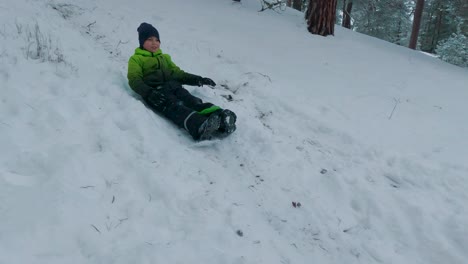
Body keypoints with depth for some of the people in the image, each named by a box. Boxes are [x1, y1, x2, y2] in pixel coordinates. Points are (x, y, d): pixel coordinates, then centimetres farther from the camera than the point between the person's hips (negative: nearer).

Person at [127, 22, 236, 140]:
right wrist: (149, 92, -18)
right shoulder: (136, 59, 19)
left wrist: (196, 79, 8)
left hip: (173, 87, 5)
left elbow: (177, 73, 28)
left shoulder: (165, 57, 36)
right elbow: (135, 80, 3)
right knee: (174, 106, -36)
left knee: (192, 101, -29)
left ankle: (221, 119, -57)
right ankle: (201, 127, -66)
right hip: (155, 91, -4)